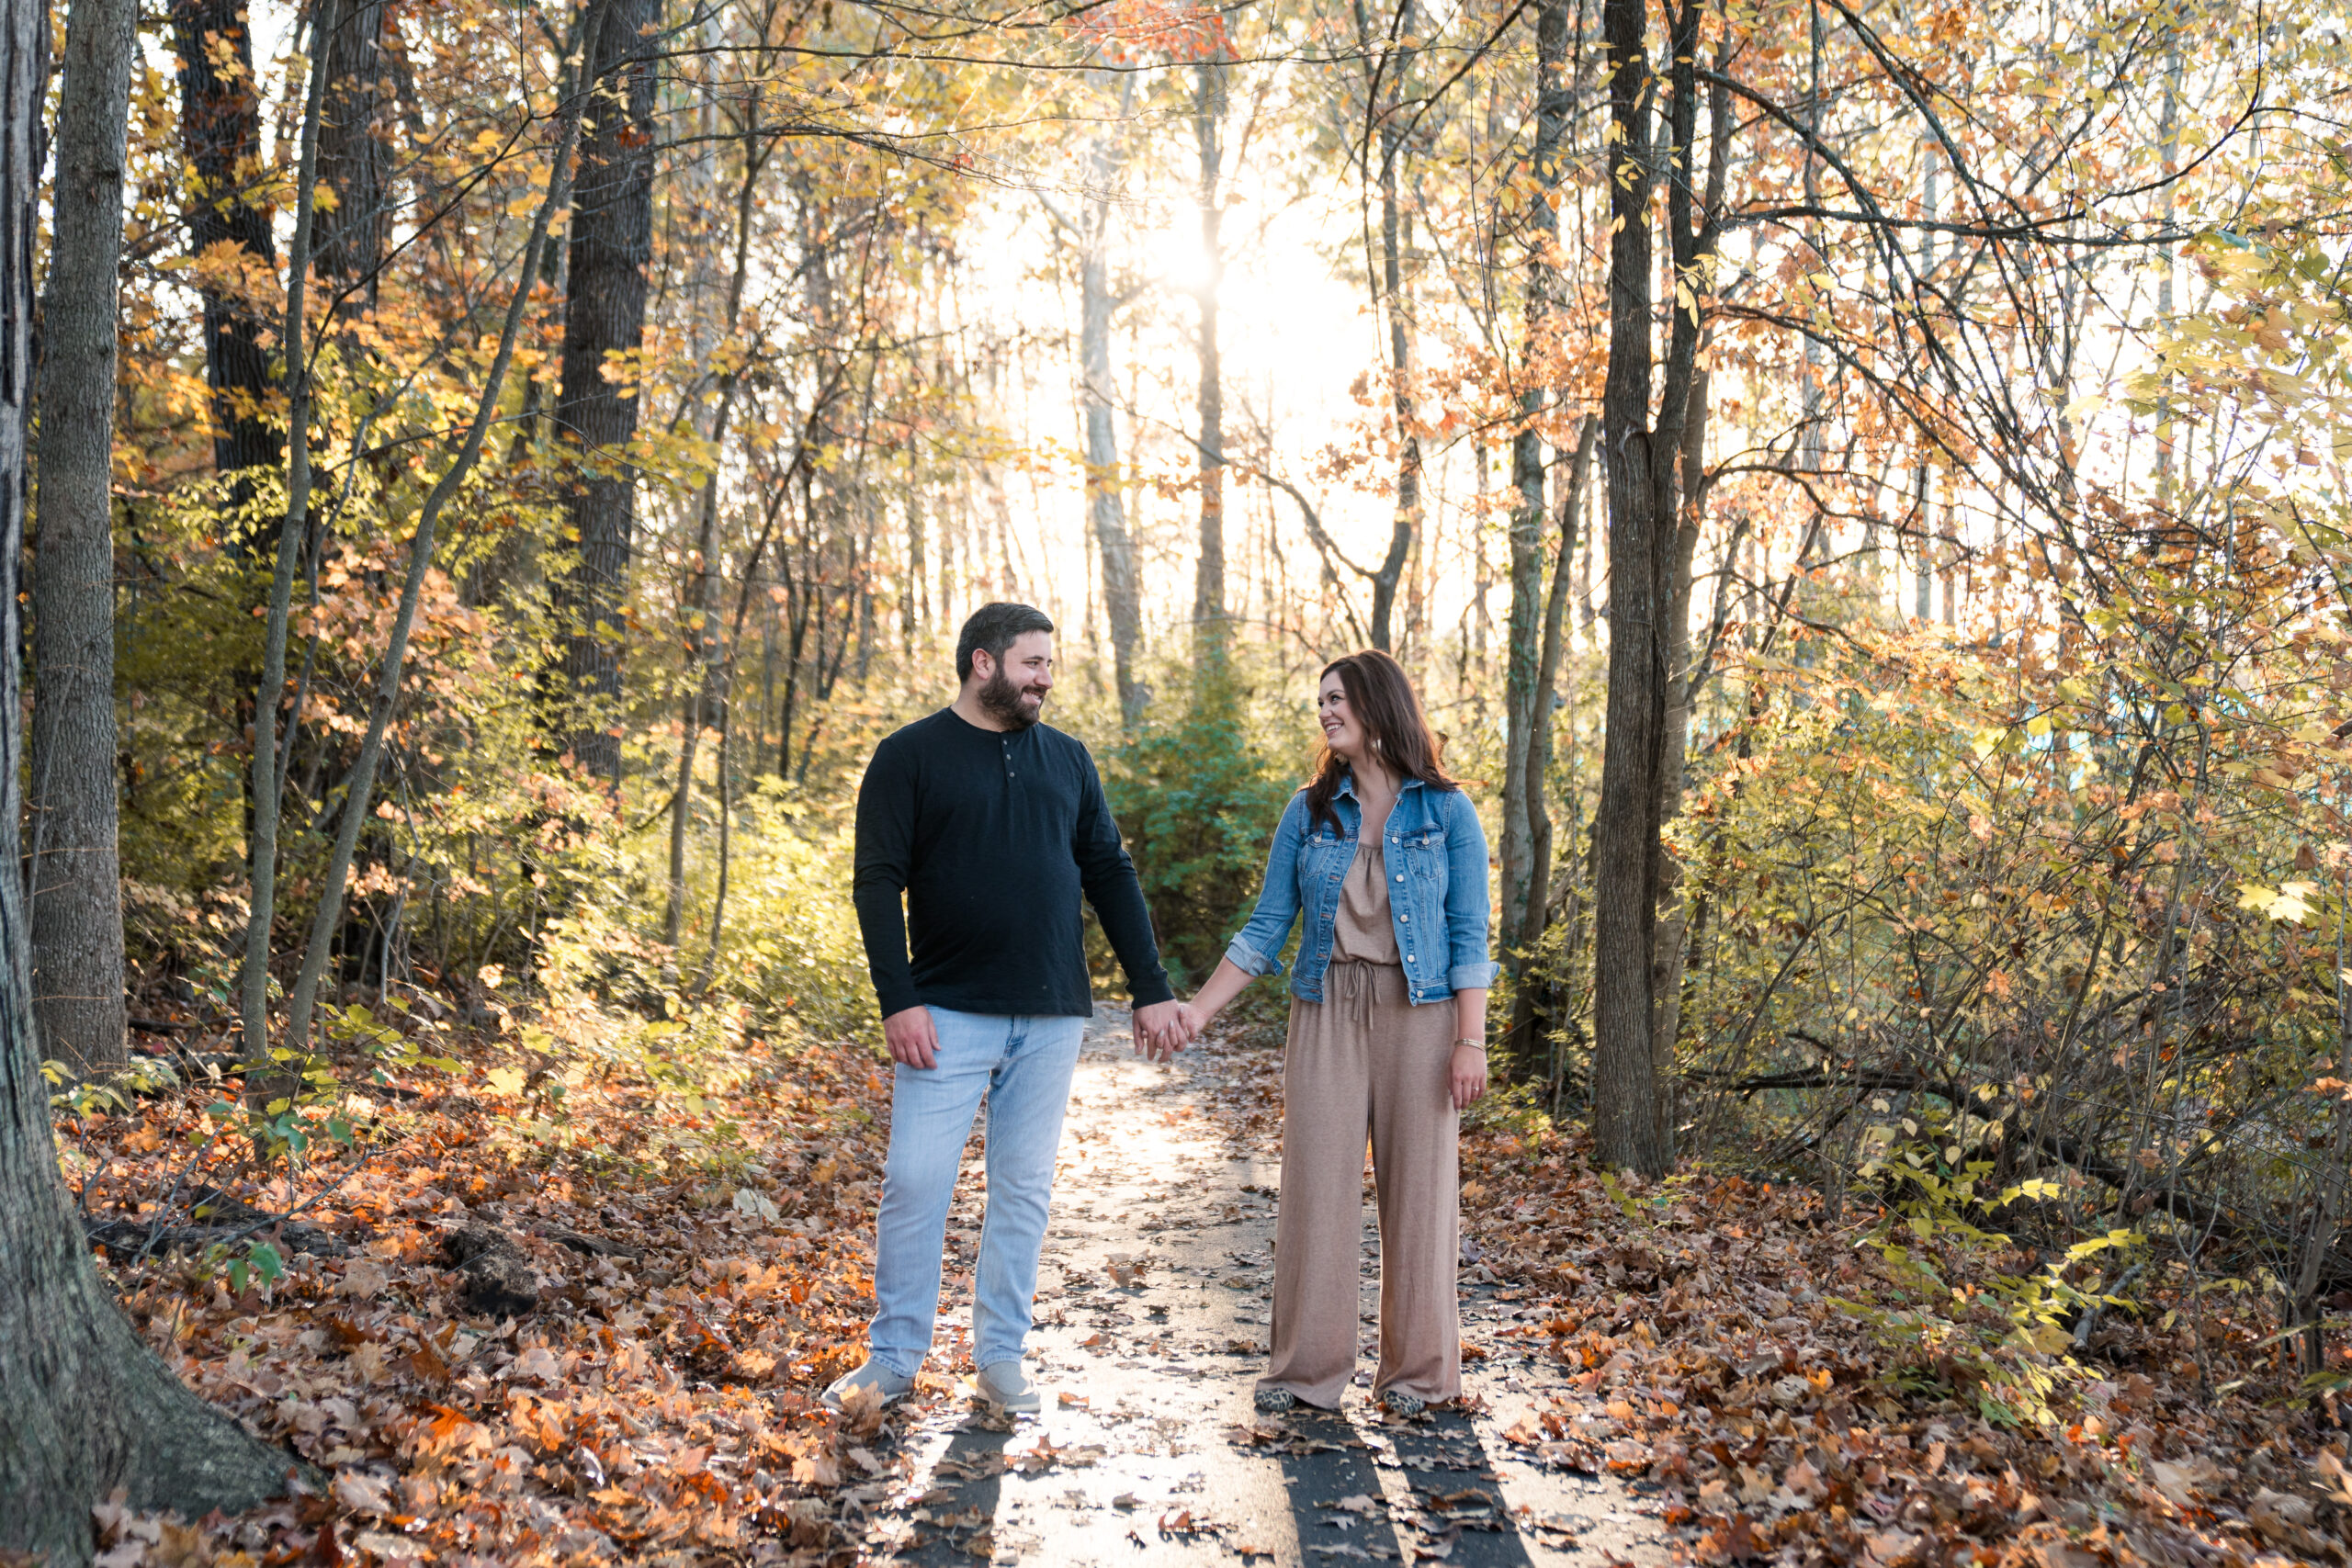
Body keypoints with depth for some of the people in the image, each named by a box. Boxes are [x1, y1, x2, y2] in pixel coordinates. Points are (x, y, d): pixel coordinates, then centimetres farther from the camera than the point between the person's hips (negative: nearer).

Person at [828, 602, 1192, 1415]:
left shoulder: (1066, 759, 12)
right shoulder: (911, 756, -1)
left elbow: (1110, 875, 13)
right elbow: (878, 883, -5)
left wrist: (1152, 990, 7)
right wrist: (899, 1000, -14)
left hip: (1051, 1017, 4)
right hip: (949, 1014, -4)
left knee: (1025, 1188, 8)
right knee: (915, 1183, -4)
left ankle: (1001, 1355, 19)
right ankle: (894, 1357, 10)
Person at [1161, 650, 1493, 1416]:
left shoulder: (1446, 810, 0)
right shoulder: (1309, 811, 7)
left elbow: (1469, 935, -2)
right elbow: (1266, 927, 6)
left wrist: (1471, 1040, -9)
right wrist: (1199, 1007, -2)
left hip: (1418, 1015, -2)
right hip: (1327, 1015, 2)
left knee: (1417, 1187, 3)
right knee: (1316, 1183, 1)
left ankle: (1416, 1368, 16)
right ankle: (1306, 1366, 12)